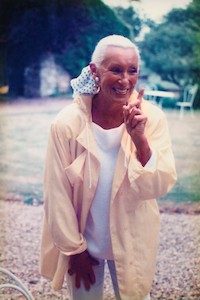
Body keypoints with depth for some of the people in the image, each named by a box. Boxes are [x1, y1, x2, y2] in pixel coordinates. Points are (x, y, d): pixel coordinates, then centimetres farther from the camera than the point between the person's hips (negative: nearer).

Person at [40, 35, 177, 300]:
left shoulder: (152, 118, -16)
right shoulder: (67, 123, -20)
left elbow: (159, 186, -18)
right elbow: (58, 194, -12)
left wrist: (139, 138, -33)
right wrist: (74, 249, -5)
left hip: (132, 244, 1)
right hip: (82, 240, -1)